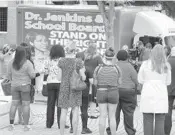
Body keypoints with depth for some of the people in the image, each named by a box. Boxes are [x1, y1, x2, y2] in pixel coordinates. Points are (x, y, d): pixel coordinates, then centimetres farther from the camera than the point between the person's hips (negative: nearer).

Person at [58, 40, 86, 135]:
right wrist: (83, 71, 12)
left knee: (63, 112, 7)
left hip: (64, 88, 2)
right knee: (75, 112, 2)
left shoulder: (61, 61, -5)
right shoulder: (78, 62, -11)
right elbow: (83, 77, -11)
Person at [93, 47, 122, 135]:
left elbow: (95, 83, -2)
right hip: (113, 93, 0)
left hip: (101, 93, 0)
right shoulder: (117, 68, -7)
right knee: (112, 116, 7)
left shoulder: (98, 68, -7)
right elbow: (119, 82, 0)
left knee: (103, 116, 4)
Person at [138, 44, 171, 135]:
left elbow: (140, 80, 4)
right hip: (161, 96, 1)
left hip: (148, 96, -1)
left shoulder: (145, 64, -4)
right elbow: (168, 82, 10)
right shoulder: (166, 66, -1)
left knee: (148, 121, 2)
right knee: (160, 122, 4)